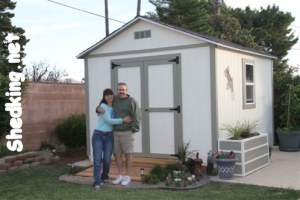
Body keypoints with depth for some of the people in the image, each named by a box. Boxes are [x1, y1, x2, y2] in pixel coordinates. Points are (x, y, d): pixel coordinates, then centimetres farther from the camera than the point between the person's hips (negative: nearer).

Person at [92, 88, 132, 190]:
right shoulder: (103, 106, -7)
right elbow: (109, 120, -15)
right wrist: (123, 120, -15)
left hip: (109, 136, 4)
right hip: (98, 134, -4)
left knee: (107, 159, 0)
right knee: (97, 158, -12)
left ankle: (105, 176, 26)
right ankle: (96, 182, -10)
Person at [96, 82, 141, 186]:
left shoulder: (132, 101, -10)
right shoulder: (114, 99, 7)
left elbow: (137, 117, -12)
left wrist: (132, 131, -16)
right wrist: (98, 109, -7)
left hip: (127, 133, -5)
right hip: (116, 133, 6)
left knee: (128, 154, 1)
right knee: (117, 155, 7)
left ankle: (127, 177, 11)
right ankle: (121, 176, 17)